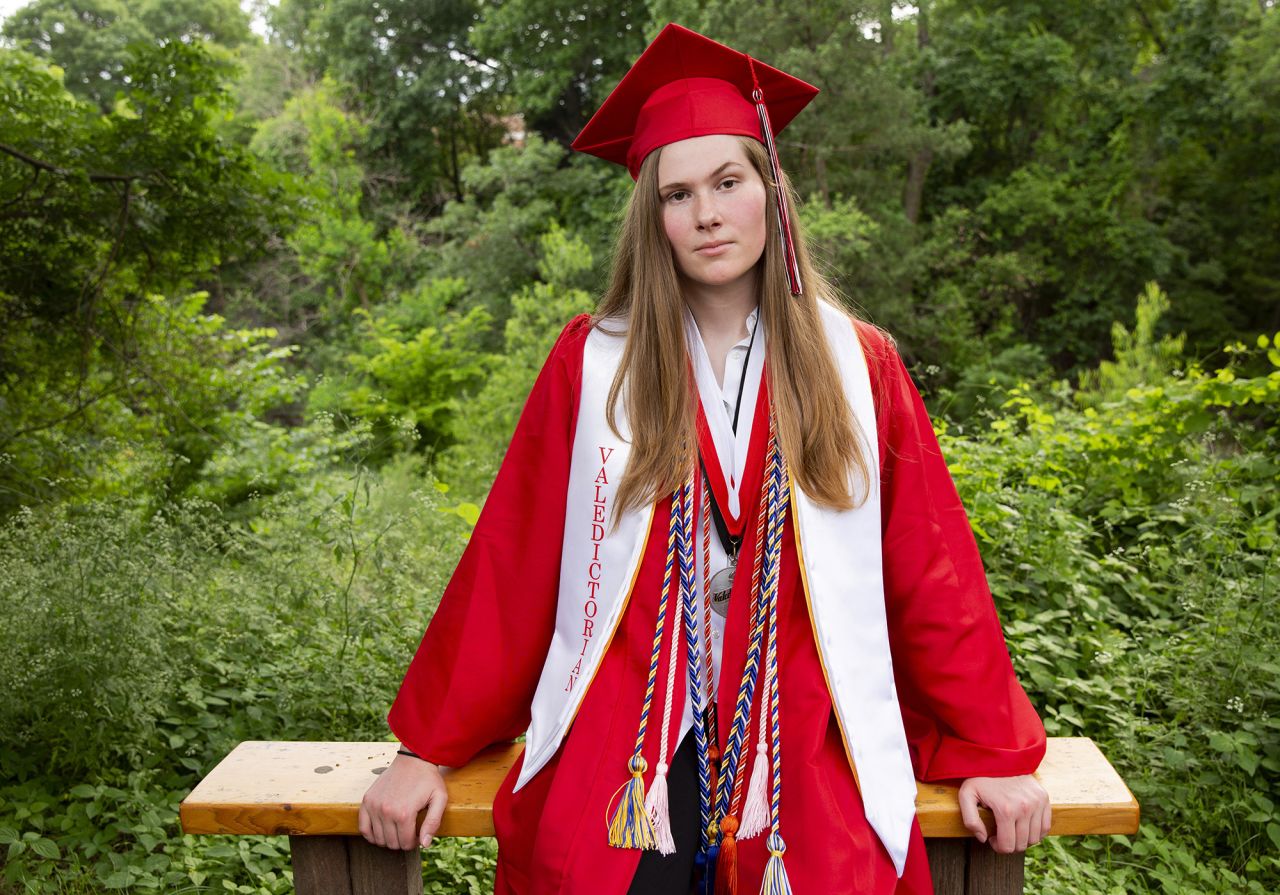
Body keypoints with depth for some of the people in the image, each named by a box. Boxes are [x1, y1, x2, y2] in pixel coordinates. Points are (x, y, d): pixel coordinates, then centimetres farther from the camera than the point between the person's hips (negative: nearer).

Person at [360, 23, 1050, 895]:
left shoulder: (858, 365, 2)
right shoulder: (592, 364, 0)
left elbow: (933, 570, 5)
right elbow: (508, 564, 0)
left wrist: (995, 752, 4)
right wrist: (429, 748, 1)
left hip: (804, 747, 1)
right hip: (622, 746, -1)